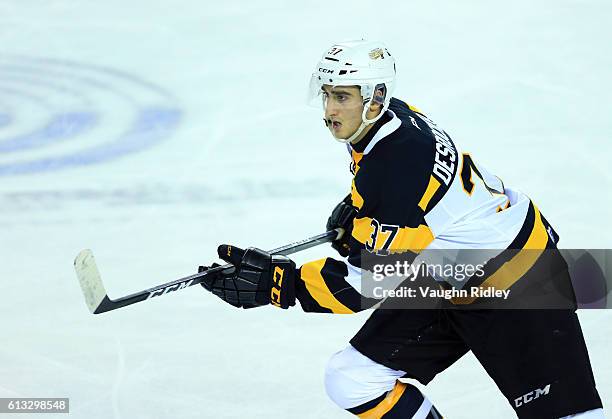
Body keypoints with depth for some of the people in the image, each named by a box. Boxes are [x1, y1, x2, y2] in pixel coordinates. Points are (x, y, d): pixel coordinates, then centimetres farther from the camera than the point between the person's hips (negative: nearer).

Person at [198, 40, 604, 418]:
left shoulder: (399, 166, -31)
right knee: (350, 381, 2)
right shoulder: (393, 117, -4)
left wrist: (278, 282, -33)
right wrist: (356, 212, 5)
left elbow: (367, 284, -30)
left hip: (517, 283, -10)